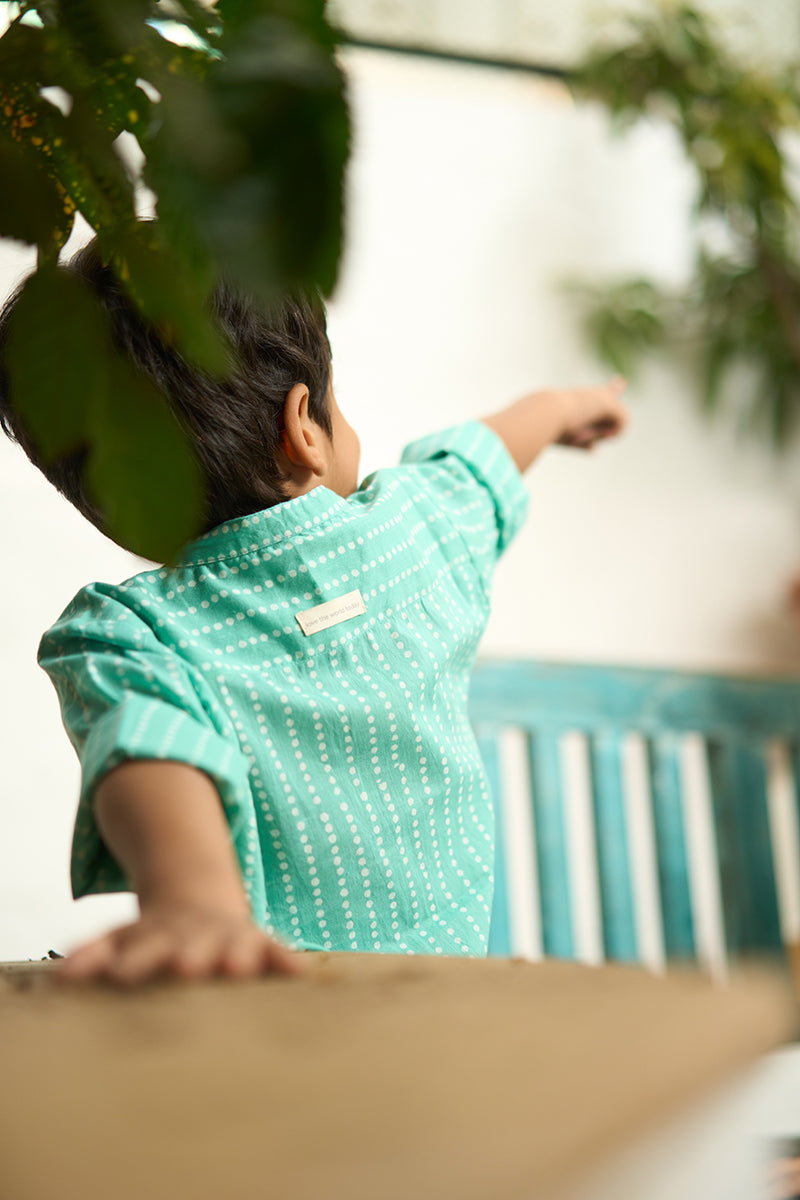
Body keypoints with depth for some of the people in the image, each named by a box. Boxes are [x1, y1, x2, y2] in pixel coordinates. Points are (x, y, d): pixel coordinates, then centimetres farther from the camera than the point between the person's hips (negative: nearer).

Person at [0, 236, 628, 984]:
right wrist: (562, 407, 46)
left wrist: (190, 899, -41)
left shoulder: (121, 636, -7)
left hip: (271, 1009, -3)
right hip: (450, 972, 3)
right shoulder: (418, 527, 5)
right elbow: (478, 458, 27)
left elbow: (156, 752, -27)